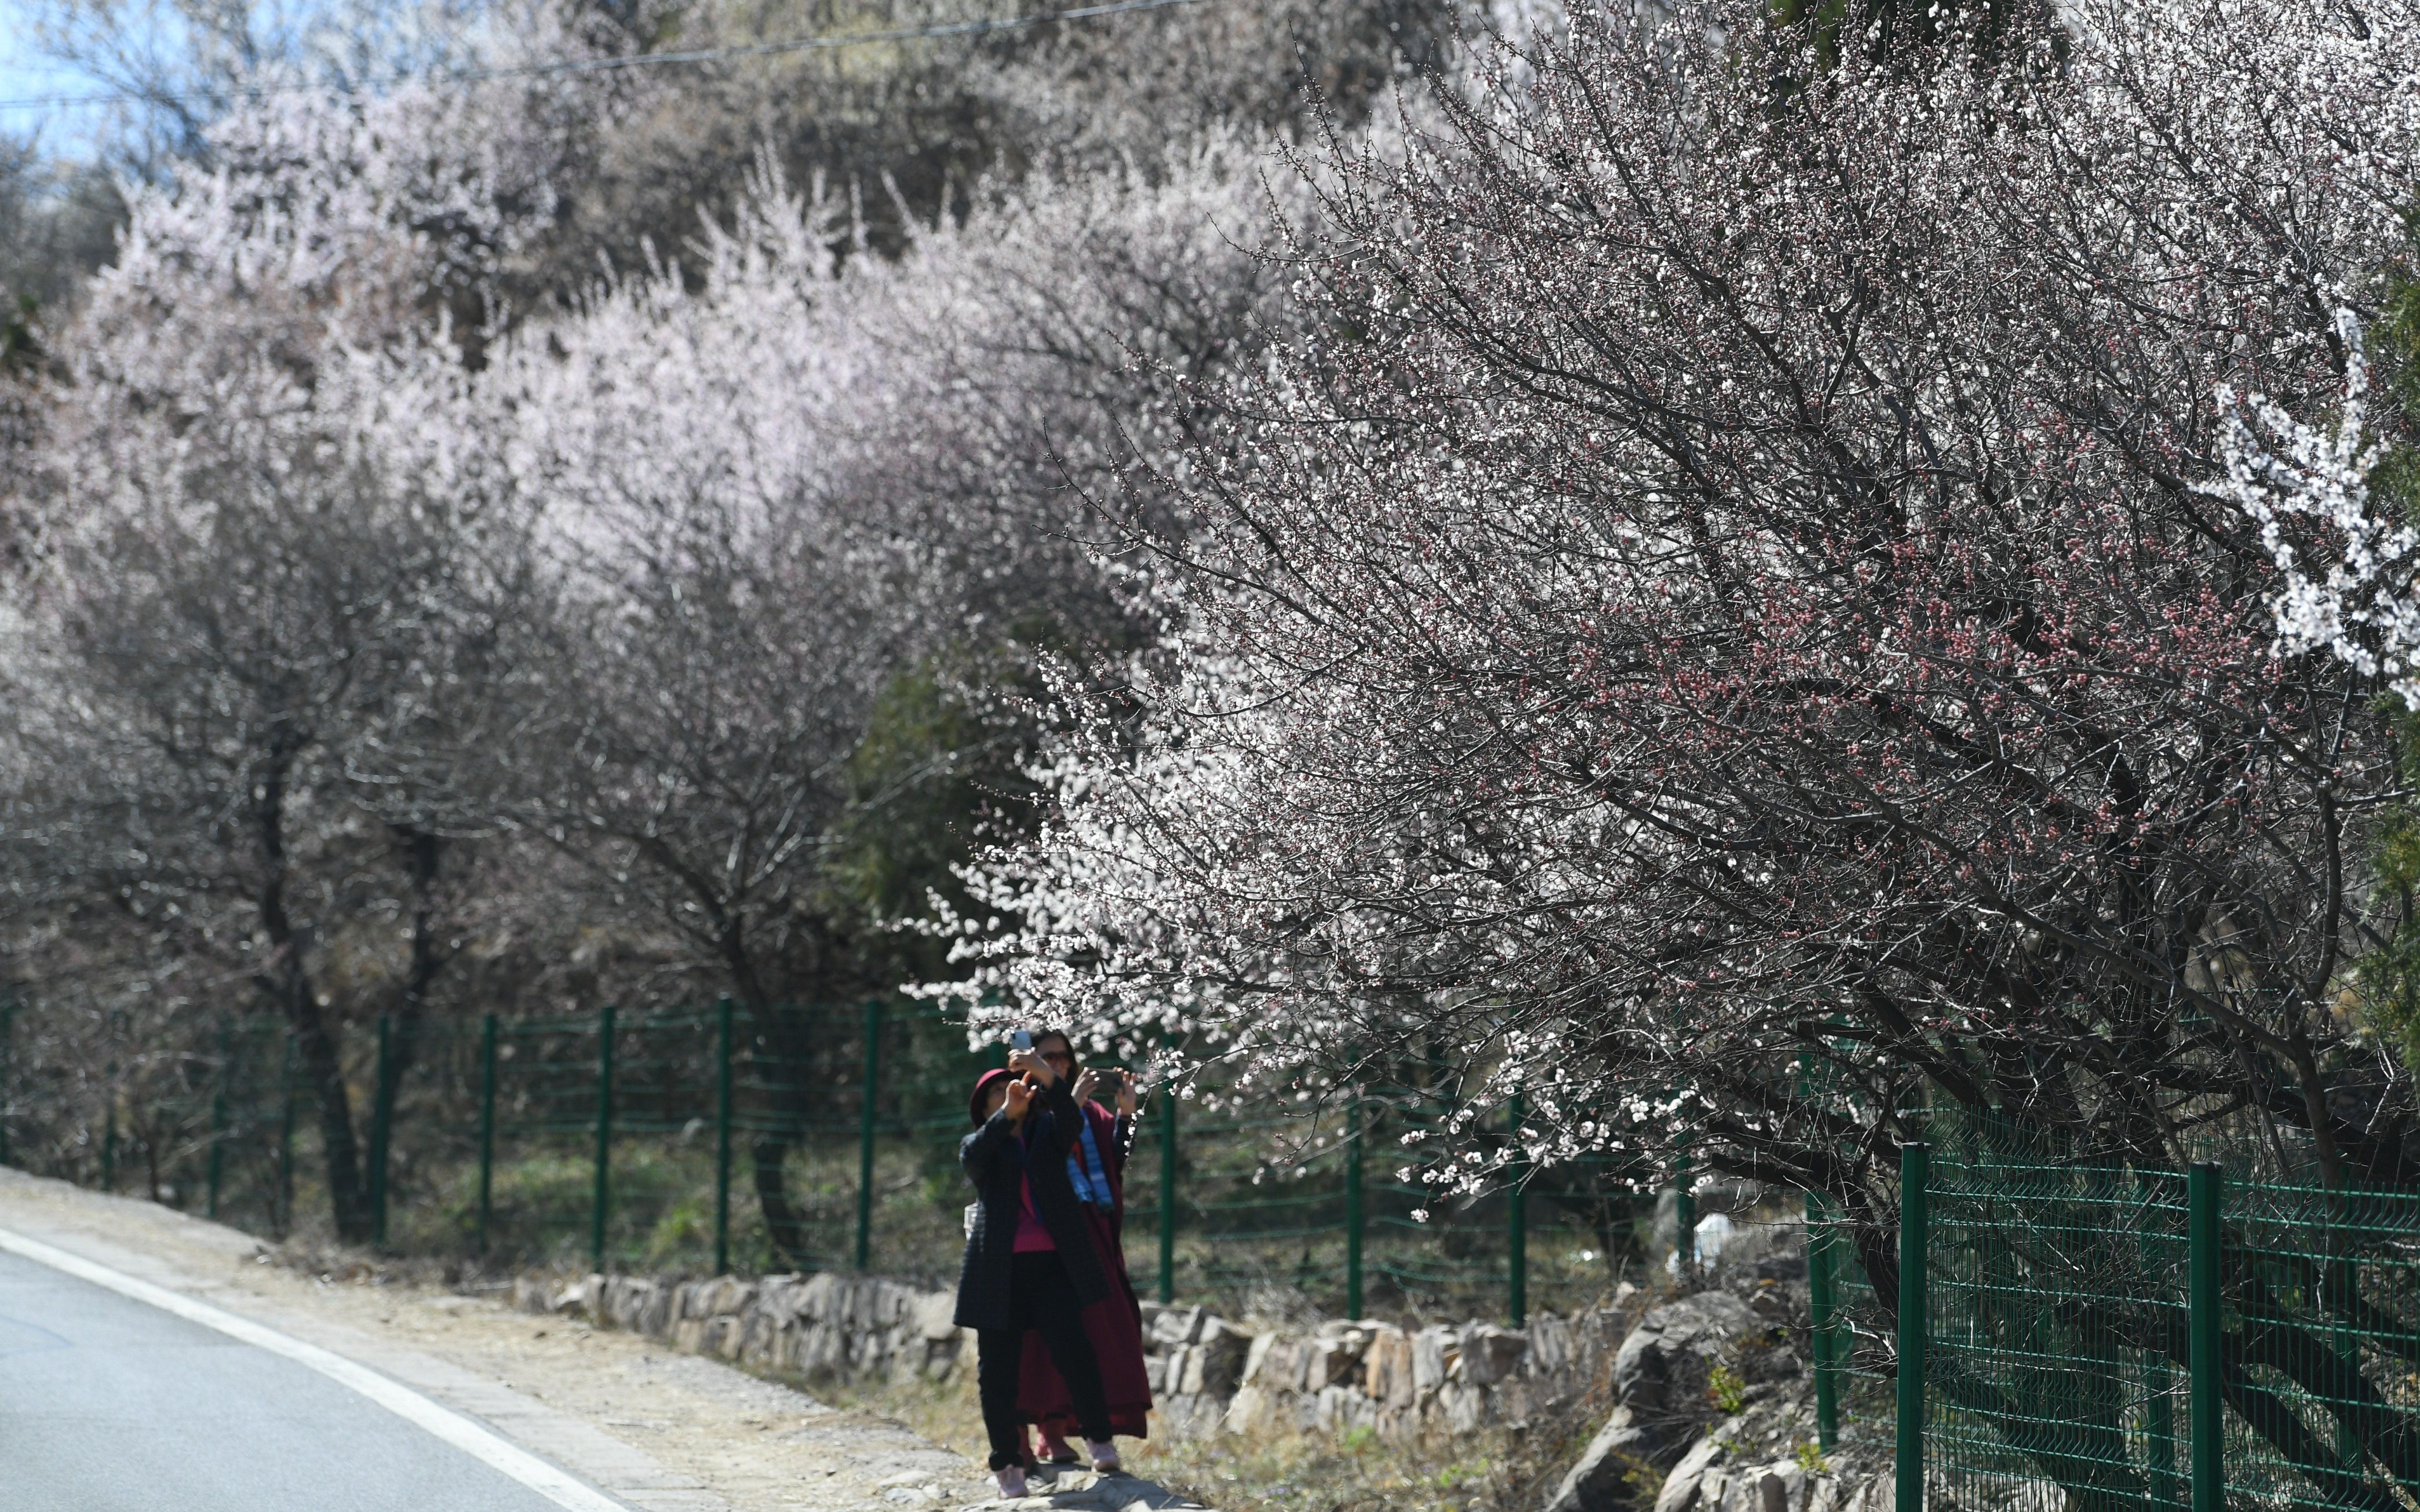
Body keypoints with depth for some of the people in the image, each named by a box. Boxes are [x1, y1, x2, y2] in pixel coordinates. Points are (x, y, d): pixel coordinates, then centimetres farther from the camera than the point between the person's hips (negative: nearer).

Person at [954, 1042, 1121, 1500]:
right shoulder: (979, 1145, 11)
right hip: (999, 1269, 0)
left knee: (1073, 1350, -15)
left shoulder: (1046, 1132, 14)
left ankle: (1098, 1437, 2)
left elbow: (1072, 1123, -9)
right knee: (997, 1370, 0)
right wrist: (1007, 1113, -31)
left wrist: (1046, 1076, -27)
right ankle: (1008, 1463, 10)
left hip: (1053, 1264, 0)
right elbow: (973, 1156, -13)